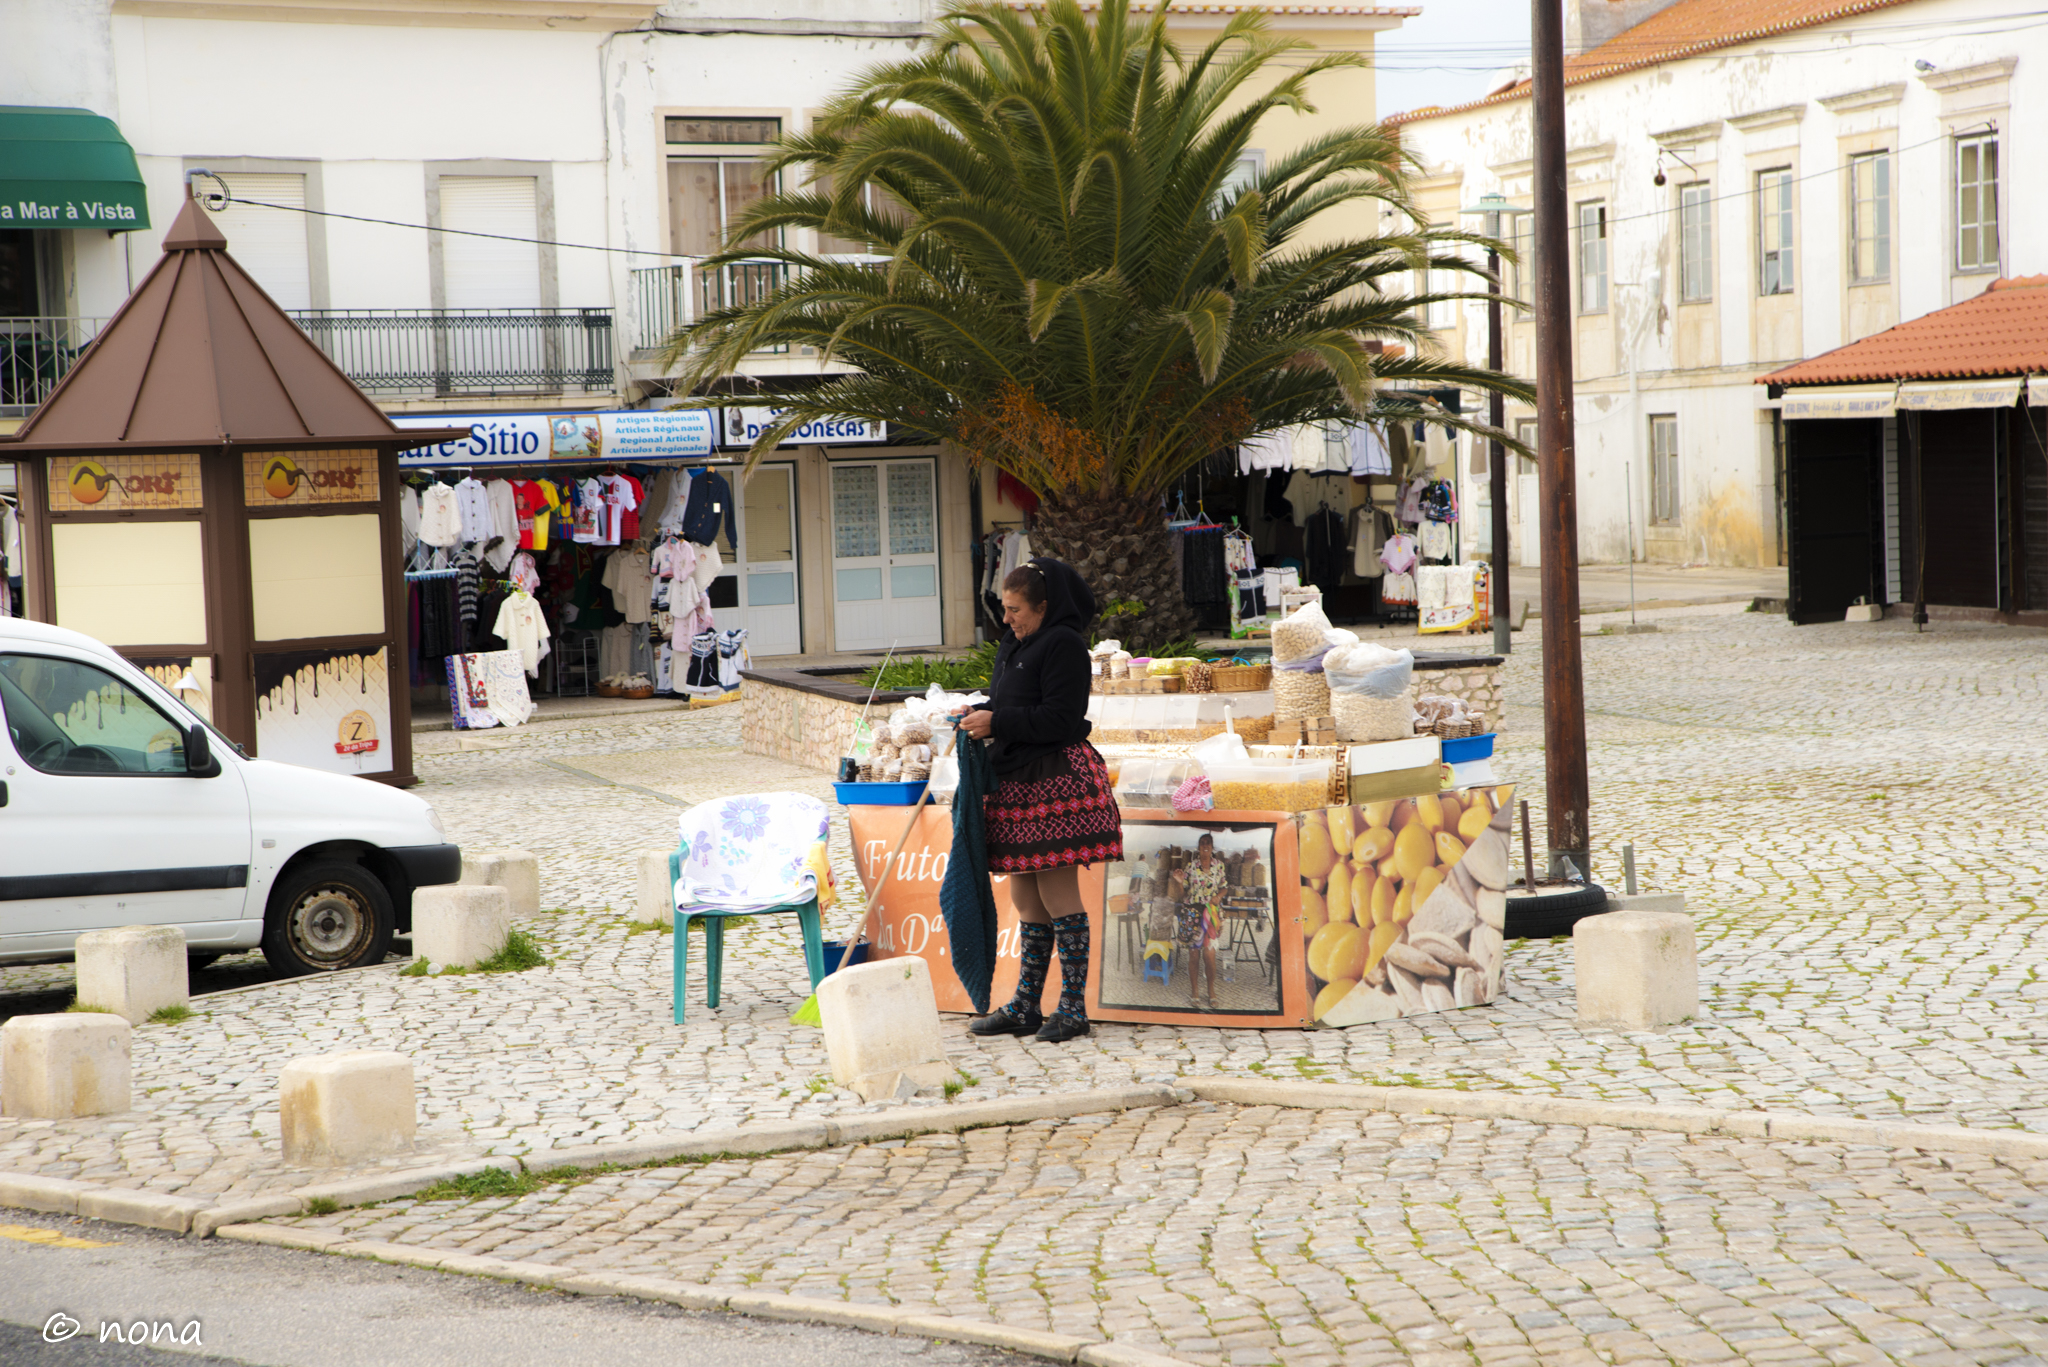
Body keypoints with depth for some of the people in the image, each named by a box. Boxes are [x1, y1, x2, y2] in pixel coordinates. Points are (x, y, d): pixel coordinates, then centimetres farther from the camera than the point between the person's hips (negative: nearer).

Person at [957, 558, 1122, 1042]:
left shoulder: (1063, 645, -10)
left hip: (1055, 781, -9)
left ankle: (1073, 1006, 0)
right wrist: (978, 716, 4)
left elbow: (1059, 719, -17)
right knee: (1025, 898, 11)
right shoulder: (1012, 647, 17)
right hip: (1017, 783, 9)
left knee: (1057, 892, -6)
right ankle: (1025, 1006, 16)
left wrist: (997, 723, -15)